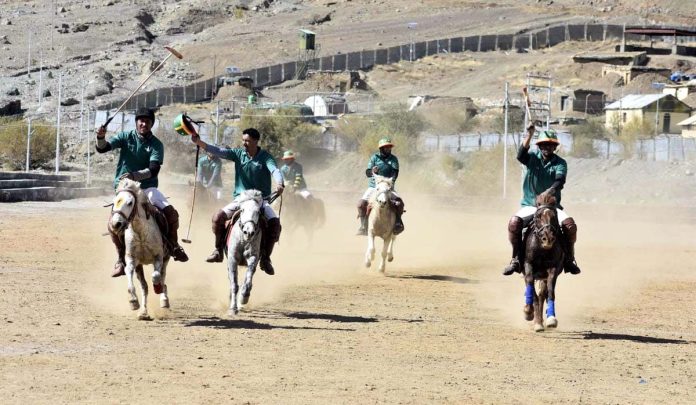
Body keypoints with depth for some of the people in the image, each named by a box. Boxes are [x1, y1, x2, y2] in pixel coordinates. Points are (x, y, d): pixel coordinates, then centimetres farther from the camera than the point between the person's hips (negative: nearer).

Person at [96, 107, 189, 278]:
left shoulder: (156, 145, -3)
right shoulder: (125, 137, 0)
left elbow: (154, 170, -16)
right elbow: (102, 148, -11)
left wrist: (135, 175, -33)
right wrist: (101, 138, -34)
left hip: (147, 187, 1)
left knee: (171, 213, -16)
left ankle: (174, 246, 11)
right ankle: (121, 259, -6)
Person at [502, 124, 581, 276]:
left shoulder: (560, 163, 2)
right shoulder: (533, 157, 3)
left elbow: (560, 181, -16)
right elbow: (520, 156, -20)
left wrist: (549, 192, -37)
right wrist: (529, 136, -32)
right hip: (530, 205, 0)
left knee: (570, 224, -25)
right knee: (514, 222, -28)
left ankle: (569, 259, -6)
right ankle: (516, 259, -14)